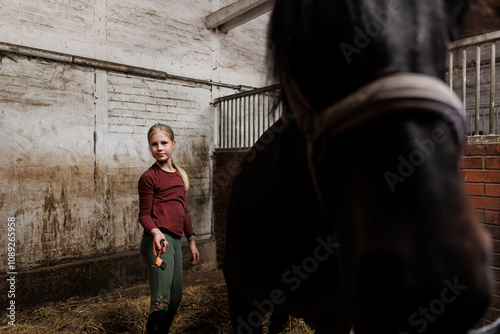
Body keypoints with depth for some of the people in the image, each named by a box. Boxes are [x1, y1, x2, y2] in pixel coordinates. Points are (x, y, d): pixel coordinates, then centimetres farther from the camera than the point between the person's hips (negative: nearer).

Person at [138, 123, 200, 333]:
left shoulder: (179, 174, 17)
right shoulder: (149, 177, -3)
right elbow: (144, 214, -4)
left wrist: (191, 240, 20)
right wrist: (156, 232, -23)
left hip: (175, 240, 7)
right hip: (158, 240, -7)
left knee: (176, 296, 13)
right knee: (161, 300, -6)